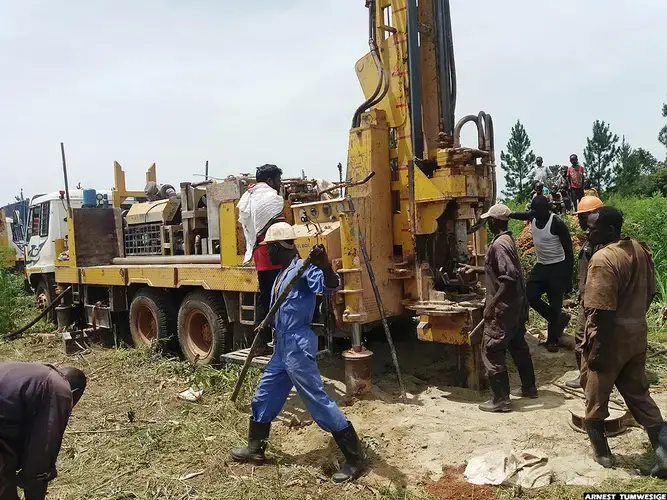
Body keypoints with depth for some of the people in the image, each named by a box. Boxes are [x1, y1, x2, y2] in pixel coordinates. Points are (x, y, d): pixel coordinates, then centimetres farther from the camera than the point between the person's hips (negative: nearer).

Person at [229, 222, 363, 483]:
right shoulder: (283, 273, 15)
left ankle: (354, 458, 4)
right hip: (283, 347, 10)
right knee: (264, 397, 19)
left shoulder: (303, 268, -14)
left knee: (318, 402, -6)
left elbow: (329, 285, -34)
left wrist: (325, 266, -53)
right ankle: (256, 449, 37)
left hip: (298, 348, -10)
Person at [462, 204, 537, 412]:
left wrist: (491, 304, -24)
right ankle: (529, 387, 34)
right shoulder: (507, 239, 10)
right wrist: (476, 269, 23)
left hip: (503, 307, -10)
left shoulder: (499, 244, -22)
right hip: (515, 304, 11)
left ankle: (500, 399, 2)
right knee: (518, 345, 21)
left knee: (491, 351, -3)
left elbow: (509, 279, -28)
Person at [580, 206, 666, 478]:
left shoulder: (603, 259, -24)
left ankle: (602, 452, 28)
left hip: (610, 338, -8)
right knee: (638, 395, 19)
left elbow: (603, 312, -26)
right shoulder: (641, 249, 3)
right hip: (637, 335, 8)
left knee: (595, 399, 12)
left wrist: (597, 350, -20)